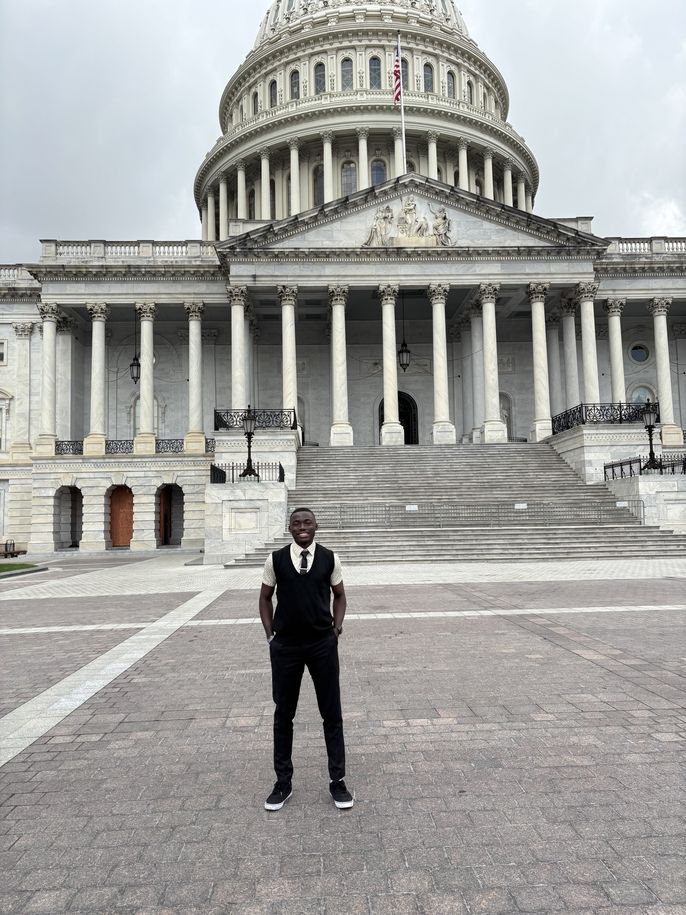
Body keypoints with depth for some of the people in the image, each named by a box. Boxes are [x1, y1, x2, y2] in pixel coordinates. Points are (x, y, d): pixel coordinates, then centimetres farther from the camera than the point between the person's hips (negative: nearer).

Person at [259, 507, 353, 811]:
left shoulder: (329, 558, -2)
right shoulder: (276, 559, -3)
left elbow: (339, 594, 10)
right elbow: (265, 598, 7)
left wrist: (337, 625, -3)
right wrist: (270, 635, 0)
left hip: (323, 644, 0)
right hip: (285, 646, 0)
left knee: (332, 713, 8)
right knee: (283, 715, 11)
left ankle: (337, 781, 24)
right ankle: (283, 782, 28)